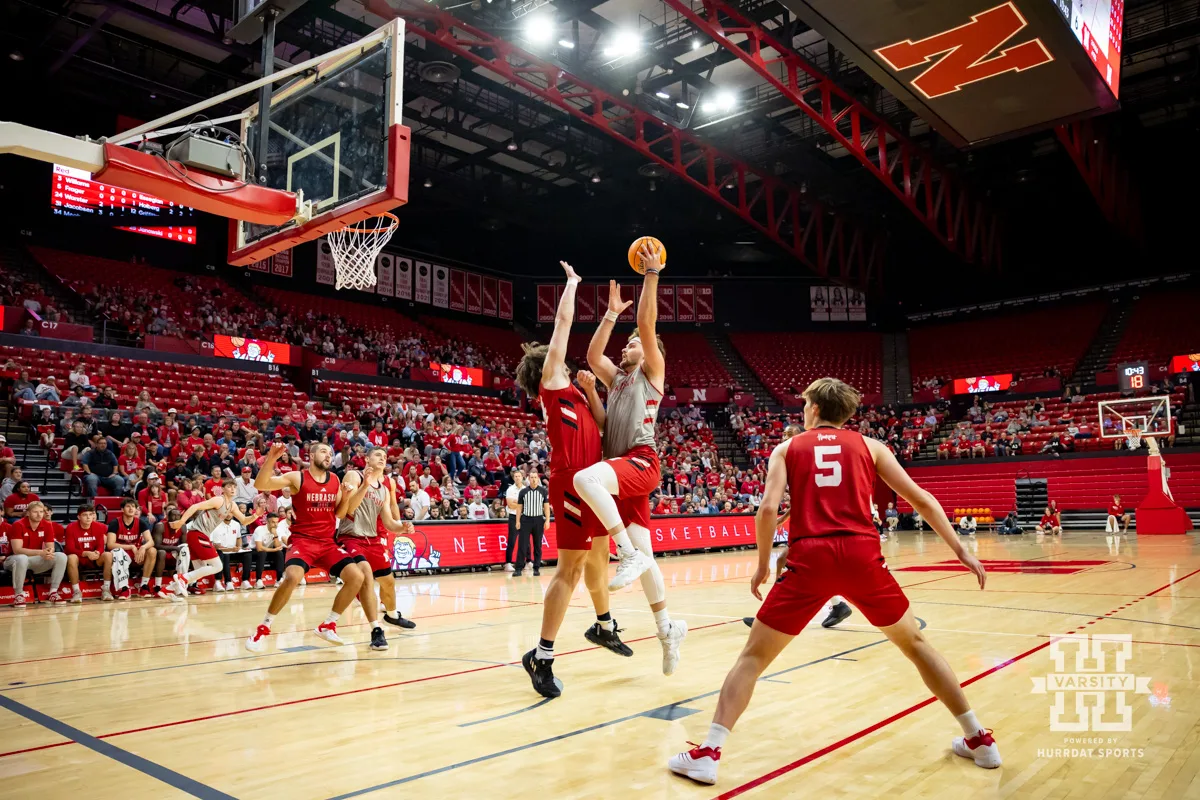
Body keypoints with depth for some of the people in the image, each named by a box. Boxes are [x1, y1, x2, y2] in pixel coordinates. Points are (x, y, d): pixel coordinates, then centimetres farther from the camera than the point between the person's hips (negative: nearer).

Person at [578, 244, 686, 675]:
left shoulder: (653, 371, 8)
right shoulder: (618, 378, 26)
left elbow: (647, 324, -4)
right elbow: (592, 355, 15)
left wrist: (651, 275, -5)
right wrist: (611, 313, 19)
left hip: (641, 462, -8)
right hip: (623, 468, 8)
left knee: (586, 478, -36)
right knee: (642, 555, 7)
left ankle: (629, 554, -30)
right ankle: (667, 628, 16)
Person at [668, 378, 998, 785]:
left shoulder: (787, 448, 15)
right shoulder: (869, 445, 17)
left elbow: (768, 509, 0)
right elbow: (921, 499, 14)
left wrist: (763, 563, 12)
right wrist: (961, 550, 21)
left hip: (809, 558, -1)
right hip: (861, 555, 2)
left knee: (754, 656, 8)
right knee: (915, 644, 25)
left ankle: (708, 752, 1)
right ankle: (979, 739, 32)